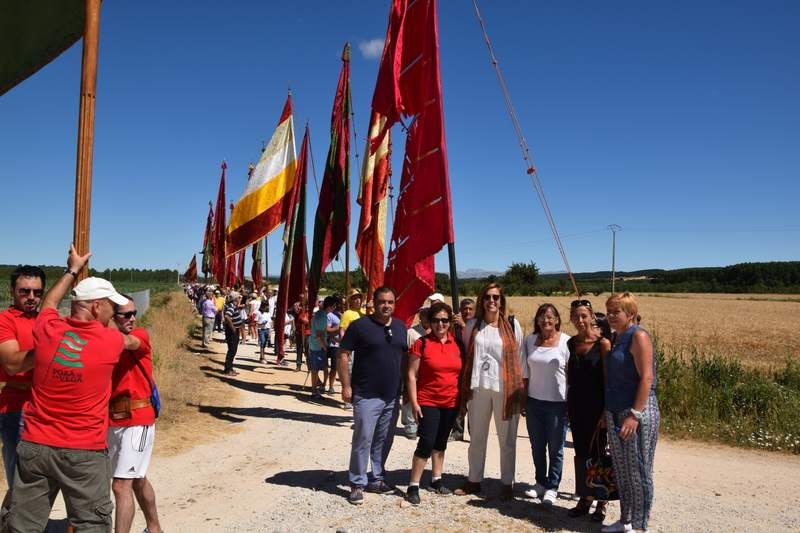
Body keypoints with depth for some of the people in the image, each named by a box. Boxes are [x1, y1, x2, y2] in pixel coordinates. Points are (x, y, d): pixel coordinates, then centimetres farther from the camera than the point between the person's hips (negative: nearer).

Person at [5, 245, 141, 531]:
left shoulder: (47, 329, -5)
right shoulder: (111, 340, -11)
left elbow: (49, 303, 19)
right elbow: (132, 342, 14)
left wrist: (72, 269, 32)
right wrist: (131, 339, 38)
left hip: (34, 446, 4)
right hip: (84, 453, -4)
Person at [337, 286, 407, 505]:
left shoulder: (401, 327, 10)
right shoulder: (360, 326, -7)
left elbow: (406, 357, 18)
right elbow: (343, 355, -6)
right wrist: (346, 386, -11)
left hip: (392, 396, 5)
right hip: (366, 396, -5)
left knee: (384, 440, 14)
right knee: (363, 440, -2)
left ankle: (377, 478, 29)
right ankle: (357, 484, 11)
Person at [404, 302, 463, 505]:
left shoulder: (457, 343, 4)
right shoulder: (422, 343, -8)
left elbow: (463, 372, 13)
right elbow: (411, 375, -8)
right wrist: (414, 402, -12)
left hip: (451, 403, 5)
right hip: (428, 402, -5)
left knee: (441, 442, 16)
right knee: (426, 443, -8)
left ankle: (436, 480, 30)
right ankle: (413, 486, 3)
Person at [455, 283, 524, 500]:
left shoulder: (512, 324, 0)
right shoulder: (472, 325, 5)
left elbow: (519, 357, 1)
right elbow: (466, 356, 8)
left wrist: (520, 389, -2)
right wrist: (464, 389, 4)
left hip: (505, 388, -2)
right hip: (479, 387, 2)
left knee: (507, 439, 8)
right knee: (476, 437, 13)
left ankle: (507, 483, 21)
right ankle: (474, 481, 27)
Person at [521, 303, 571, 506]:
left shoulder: (566, 342, -8)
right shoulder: (530, 341, 4)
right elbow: (525, 373, 9)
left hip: (558, 403, -4)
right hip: (534, 401, 4)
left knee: (555, 448, 7)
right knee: (537, 446, 14)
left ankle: (552, 487, 22)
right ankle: (540, 483, 31)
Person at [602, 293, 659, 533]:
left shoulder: (638, 336, -11)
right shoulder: (616, 337, 13)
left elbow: (646, 378, -18)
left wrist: (635, 415, -23)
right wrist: (607, 413, 17)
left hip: (637, 413, -8)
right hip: (615, 414, 8)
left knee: (638, 471, 2)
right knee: (621, 470, 15)